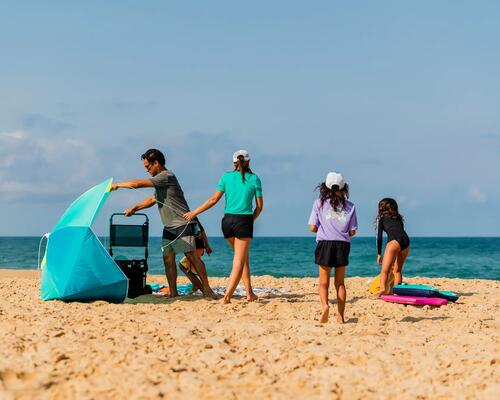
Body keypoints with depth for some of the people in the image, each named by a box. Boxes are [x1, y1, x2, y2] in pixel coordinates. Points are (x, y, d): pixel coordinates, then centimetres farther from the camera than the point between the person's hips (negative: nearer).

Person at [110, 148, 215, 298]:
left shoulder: (166, 176, -14)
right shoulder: (160, 180, 18)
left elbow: (138, 184, -17)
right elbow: (153, 199, 30)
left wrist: (117, 185, -4)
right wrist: (134, 208, 21)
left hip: (183, 225, -10)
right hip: (169, 226, 10)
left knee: (192, 255, -10)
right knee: (168, 257, 3)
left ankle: (207, 289, -8)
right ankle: (173, 293, 5)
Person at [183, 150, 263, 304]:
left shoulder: (227, 177, 5)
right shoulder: (254, 179, 2)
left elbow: (214, 200, 0)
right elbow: (259, 206, 3)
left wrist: (194, 213, 7)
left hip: (228, 220, 3)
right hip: (244, 221, -3)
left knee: (243, 257, 19)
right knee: (239, 262, -3)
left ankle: (249, 292, 17)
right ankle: (226, 297, -15)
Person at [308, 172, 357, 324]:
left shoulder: (319, 203, 3)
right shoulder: (349, 206, 6)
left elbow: (312, 228, 0)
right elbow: (352, 231, 3)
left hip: (325, 243, -1)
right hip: (343, 244, 1)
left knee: (324, 282, 6)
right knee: (340, 282, 12)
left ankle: (324, 305, -21)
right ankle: (340, 316, 9)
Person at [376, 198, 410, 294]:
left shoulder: (382, 217, 20)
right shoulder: (398, 218, 33)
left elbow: (379, 236, 12)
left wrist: (379, 254, 17)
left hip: (394, 241, -5)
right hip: (406, 241, 5)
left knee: (385, 270, -11)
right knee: (397, 270, 20)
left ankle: (383, 288, -33)